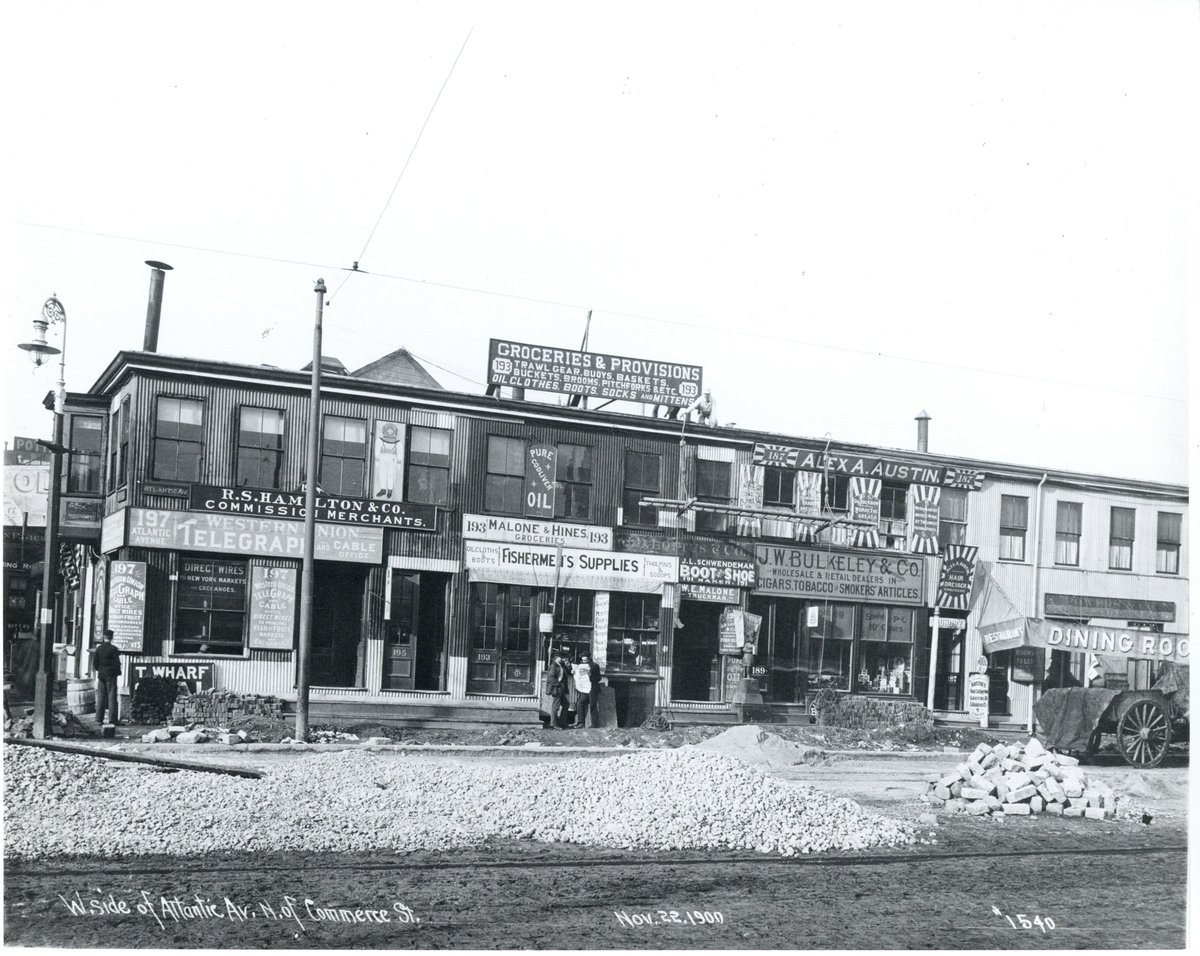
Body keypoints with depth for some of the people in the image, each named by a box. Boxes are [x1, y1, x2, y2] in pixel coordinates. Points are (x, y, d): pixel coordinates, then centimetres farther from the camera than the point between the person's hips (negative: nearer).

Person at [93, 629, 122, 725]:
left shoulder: (99, 648, 3)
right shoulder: (113, 649, -11)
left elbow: (94, 662, 6)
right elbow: (117, 662, -11)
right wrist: (118, 673, 2)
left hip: (101, 675, 4)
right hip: (111, 675, -4)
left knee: (100, 697, 9)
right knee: (112, 697, -1)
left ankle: (99, 719, 9)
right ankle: (113, 719, -3)